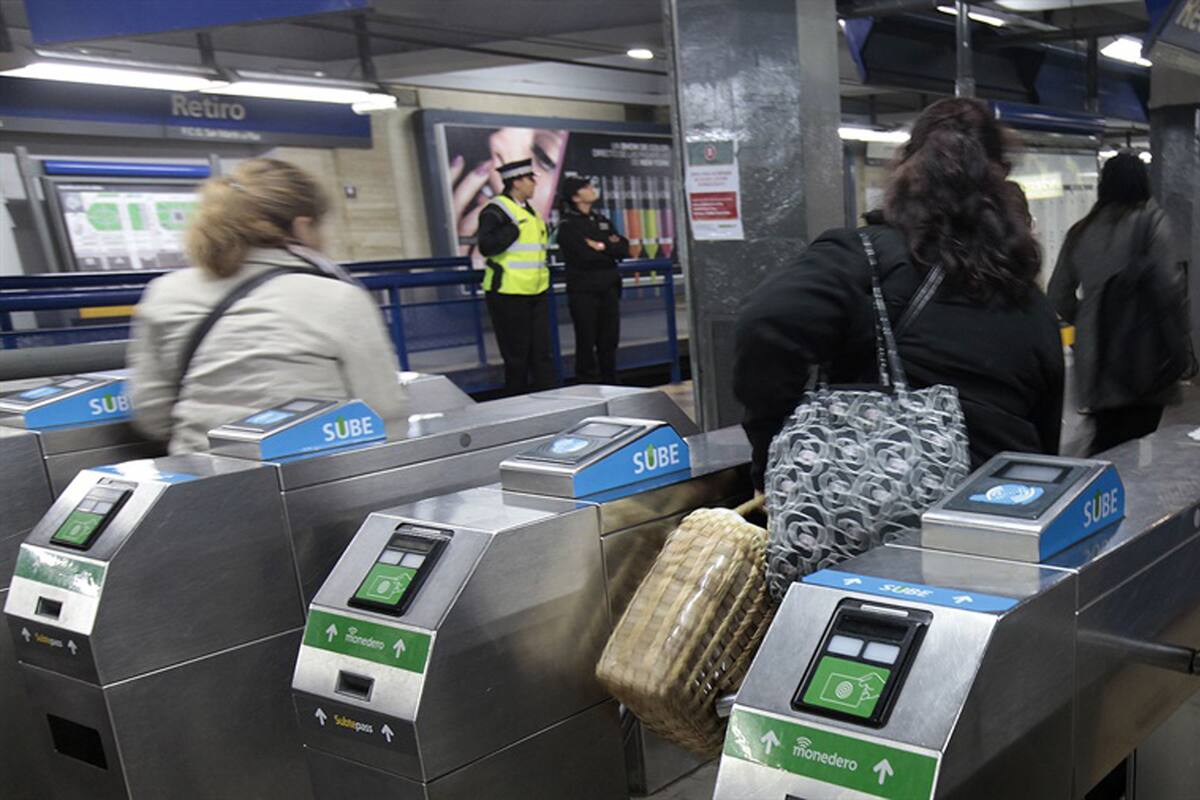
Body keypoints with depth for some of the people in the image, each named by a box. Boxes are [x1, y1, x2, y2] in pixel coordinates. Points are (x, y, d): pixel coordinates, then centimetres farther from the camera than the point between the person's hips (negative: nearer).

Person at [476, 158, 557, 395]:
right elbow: (487, 246, -24)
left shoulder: (529, 210, 16)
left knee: (541, 352, 7)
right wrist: (516, 227, -22)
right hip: (509, 294, -8)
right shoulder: (496, 210, -11)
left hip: (536, 293, 8)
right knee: (517, 355, 0)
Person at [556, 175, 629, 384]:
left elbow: (624, 248, 5)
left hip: (608, 289, 6)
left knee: (609, 339, 11)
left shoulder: (601, 220, 15)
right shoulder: (567, 226, -6)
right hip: (583, 291, -6)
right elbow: (584, 257, -19)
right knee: (587, 341, -2)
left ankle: (611, 384, 21)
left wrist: (601, 246, -10)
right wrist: (610, 248, -6)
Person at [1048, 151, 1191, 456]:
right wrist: (1182, 349, -2)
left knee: (1105, 443, 11)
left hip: (1094, 361, 4)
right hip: (1143, 357, -4)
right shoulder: (1151, 221, -3)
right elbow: (1169, 285, -10)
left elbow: (1058, 296, 13)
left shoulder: (1080, 232, 10)